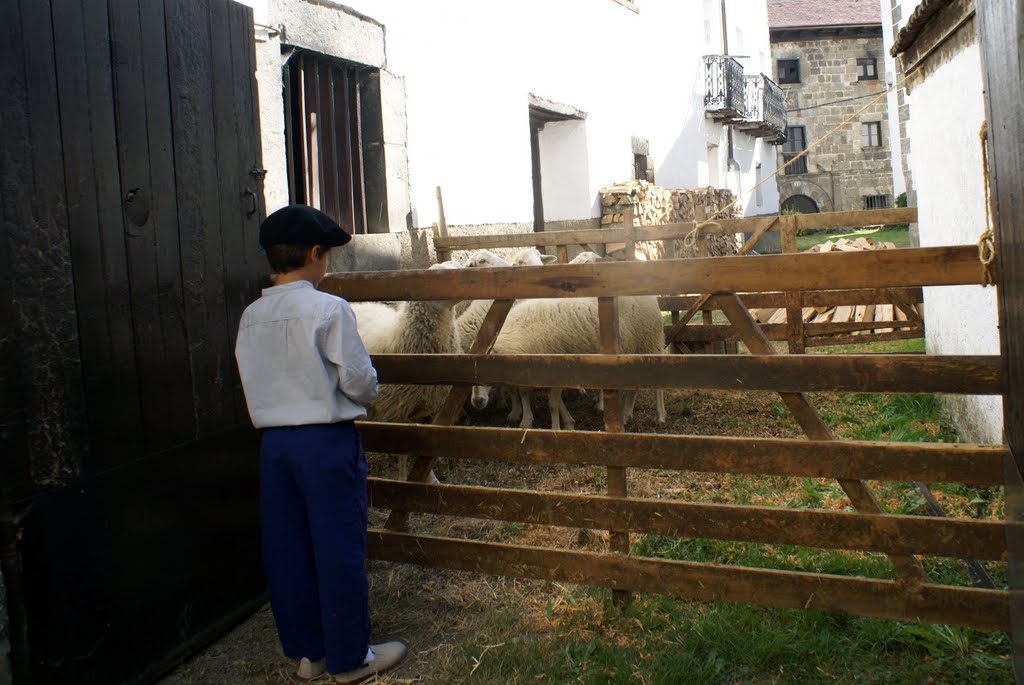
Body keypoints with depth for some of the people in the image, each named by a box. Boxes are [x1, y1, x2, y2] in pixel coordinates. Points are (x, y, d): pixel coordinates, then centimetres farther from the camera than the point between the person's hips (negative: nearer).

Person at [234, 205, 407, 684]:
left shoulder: (251, 317, 5)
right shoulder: (329, 309, -13)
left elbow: (252, 384, 10)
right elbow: (359, 382, -13)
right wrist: (366, 391, 8)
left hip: (273, 441, 6)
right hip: (326, 440, -6)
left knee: (287, 550, 12)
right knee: (339, 549, 4)